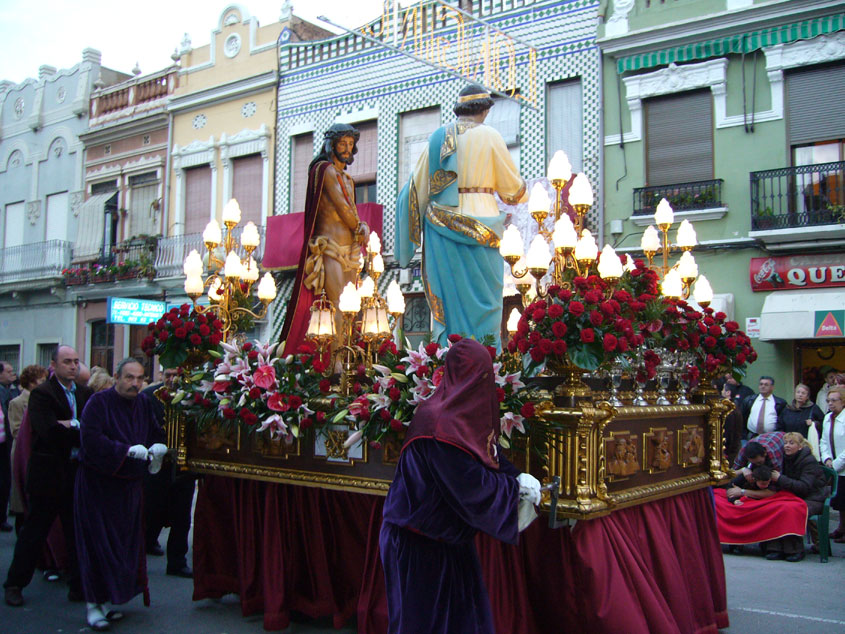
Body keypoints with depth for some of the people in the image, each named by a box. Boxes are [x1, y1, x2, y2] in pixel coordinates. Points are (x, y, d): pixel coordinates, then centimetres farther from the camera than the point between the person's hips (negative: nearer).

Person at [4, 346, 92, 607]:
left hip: (78, 471, 5)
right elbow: (49, 430, -21)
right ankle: (15, 584, 24)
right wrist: (81, 431, -13)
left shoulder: (85, 394, 8)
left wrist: (72, 426, -13)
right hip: (48, 474, -5)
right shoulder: (41, 394, -9)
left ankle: (78, 585, 18)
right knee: (35, 530, 7)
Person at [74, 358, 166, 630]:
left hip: (129, 484, 6)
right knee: (98, 544, -3)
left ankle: (107, 600, 25)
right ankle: (93, 605, 6)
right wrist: (127, 450, -27)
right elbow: (91, 439, -23)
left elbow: (156, 433, 14)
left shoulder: (144, 403, 4)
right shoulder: (99, 402, -13)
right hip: (98, 483, -6)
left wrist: (157, 446, -9)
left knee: (124, 543, 11)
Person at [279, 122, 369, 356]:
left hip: (349, 250, 9)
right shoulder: (326, 170, -2)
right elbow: (342, 207, -10)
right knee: (338, 307, -17)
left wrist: (363, 228, -4)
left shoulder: (348, 180, 24)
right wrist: (359, 229, 5)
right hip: (330, 248, -9)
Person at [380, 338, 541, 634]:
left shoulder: (465, 415, 2)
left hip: (450, 540, 9)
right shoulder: (439, 422, -28)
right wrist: (516, 487, -13)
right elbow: (470, 486, -27)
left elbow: (492, 458, 10)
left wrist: (519, 477, -8)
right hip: (420, 545, -9)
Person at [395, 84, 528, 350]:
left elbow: (418, 186, 10)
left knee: (448, 297, 8)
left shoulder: (437, 137, 9)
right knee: (482, 299, 2)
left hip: (440, 227, 4)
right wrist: (522, 192, 27)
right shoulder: (490, 136, -3)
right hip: (479, 226, -4)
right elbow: (512, 186, 4)